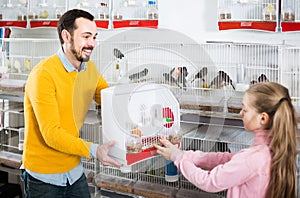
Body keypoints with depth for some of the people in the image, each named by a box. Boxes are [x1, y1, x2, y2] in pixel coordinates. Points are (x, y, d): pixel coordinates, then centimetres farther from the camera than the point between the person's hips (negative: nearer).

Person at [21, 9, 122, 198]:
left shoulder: (90, 69, 3)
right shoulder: (43, 75, -20)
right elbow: (51, 134, -25)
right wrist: (93, 150, -36)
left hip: (74, 170, 6)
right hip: (44, 176, -6)